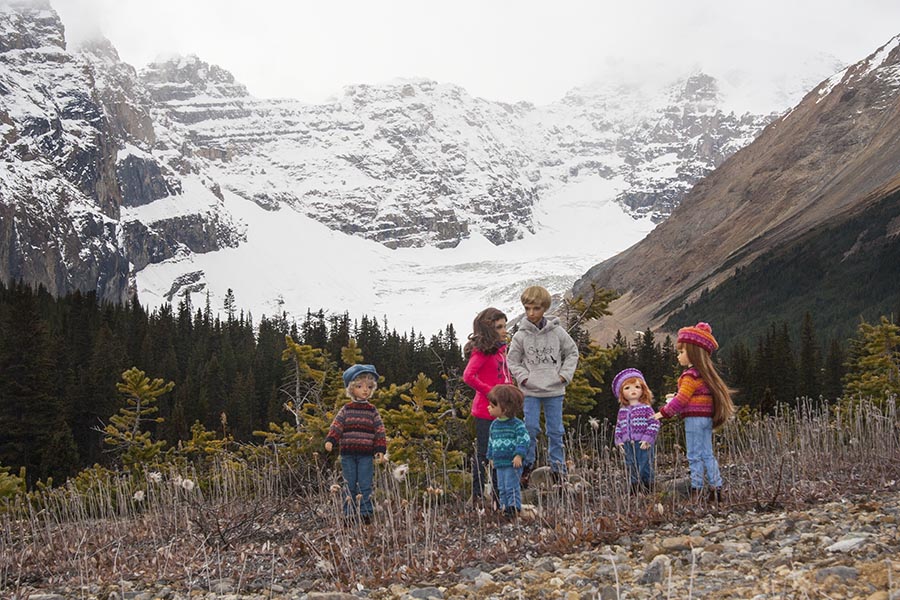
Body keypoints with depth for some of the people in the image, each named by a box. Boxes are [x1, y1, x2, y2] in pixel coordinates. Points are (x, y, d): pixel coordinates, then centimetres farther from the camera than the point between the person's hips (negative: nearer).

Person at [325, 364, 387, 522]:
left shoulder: (372, 411, 6)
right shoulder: (346, 410, 6)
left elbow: (379, 431, 4)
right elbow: (336, 426, 0)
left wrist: (380, 449, -5)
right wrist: (330, 440, -17)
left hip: (366, 455, -1)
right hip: (348, 454, 1)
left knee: (365, 485, -2)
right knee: (350, 486, 5)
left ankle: (365, 513, 4)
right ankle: (349, 514, 11)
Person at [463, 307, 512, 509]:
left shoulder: (500, 349, 12)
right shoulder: (481, 351, -15)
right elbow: (468, 376, -26)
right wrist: (489, 391, -18)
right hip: (485, 411, -8)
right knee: (484, 453, 0)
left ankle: (499, 494, 24)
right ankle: (477, 496, 10)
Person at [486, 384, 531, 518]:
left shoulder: (517, 424, -11)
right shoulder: (494, 424, 10)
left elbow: (524, 439, -15)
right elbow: (491, 441, 20)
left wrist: (519, 455, -22)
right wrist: (491, 457, 20)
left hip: (512, 463, -7)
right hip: (499, 462, 7)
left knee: (511, 486, -9)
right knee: (502, 487, 10)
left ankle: (514, 506, -5)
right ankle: (505, 506, 17)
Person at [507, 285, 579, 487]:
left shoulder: (557, 332, -2)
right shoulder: (521, 335, -3)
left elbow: (572, 352, 9)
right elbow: (513, 361, 6)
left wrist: (564, 374, 0)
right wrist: (524, 377, -7)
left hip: (554, 390, 1)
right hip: (531, 391, -1)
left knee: (555, 430, 7)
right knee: (530, 428, -3)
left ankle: (558, 467, 17)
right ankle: (527, 464, 13)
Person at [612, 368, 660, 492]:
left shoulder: (646, 408, -2)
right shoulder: (622, 410, 13)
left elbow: (654, 423, -8)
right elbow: (618, 426, 18)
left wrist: (647, 439, -15)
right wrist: (618, 440, 5)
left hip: (643, 444, -5)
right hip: (628, 445, 5)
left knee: (645, 467, -3)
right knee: (631, 469, 7)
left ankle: (649, 489, 6)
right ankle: (634, 490, 14)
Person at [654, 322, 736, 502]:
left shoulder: (691, 375, -15)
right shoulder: (705, 373, 13)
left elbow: (682, 399, -18)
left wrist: (664, 413, -11)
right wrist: (674, 398, 20)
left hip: (694, 419, -9)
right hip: (707, 418, 9)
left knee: (695, 456, -3)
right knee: (707, 454, 12)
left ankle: (696, 488, 0)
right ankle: (716, 486, 13)